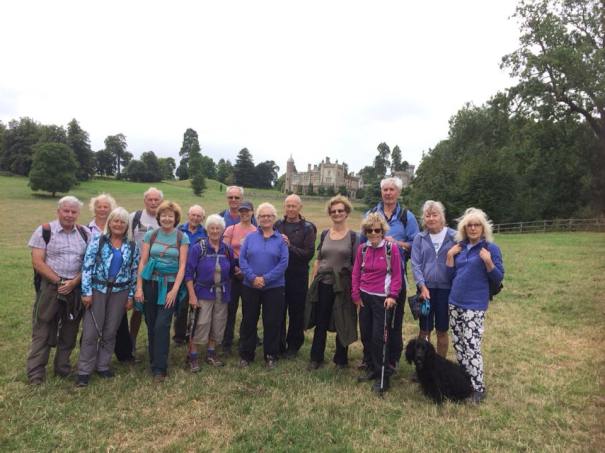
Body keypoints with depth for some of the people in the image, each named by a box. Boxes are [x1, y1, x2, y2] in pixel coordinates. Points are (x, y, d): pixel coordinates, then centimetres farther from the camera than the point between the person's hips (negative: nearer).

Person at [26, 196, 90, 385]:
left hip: (76, 288, 3)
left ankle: (63, 368, 25)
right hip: (50, 286, -3)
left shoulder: (85, 233, 4)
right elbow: (37, 262, -9)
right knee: (42, 330, 3)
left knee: (70, 331, 12)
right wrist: (59, 281, -14)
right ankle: (36, 372, 13)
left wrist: (74, 282, -11)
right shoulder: (44, 231, -4)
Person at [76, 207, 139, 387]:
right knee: (91, 331, 0)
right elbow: (87, 266, -6)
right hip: (97, 290, -2)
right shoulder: (97, 241, -3)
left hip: (120, 292, 2)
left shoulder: (132, 246, 4)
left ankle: (103, 365, 25)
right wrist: (87, 291, -11)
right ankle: (84, 370, 12)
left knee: (110, 332, 10)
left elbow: (134, 272, 7)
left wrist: (131, 296, 4)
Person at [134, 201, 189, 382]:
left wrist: (175, 290, -10)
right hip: (150, 284, 3)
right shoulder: (150, 235, 5)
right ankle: (154, 360, 28)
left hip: (170, 285, -2)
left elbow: (182, 266, -3)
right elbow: (142, 262, 4)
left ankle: (159, 368, 0)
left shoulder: (182, 238, 0)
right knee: (151, 325, 10)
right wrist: (139, 288, -1)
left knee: (162, 325, -9)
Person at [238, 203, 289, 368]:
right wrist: (253, 277, -15)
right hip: (250, 286, 1)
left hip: (274, 287, -1)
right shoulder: (250, 237, 5)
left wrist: (266, 279, -15)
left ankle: (271, 356, 22)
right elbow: (242, 259, -2)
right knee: (248, 321, 9)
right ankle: (245, 355, 23)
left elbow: (283, 263, -7)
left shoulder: (281, 239, 1)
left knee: (272, 322, 6)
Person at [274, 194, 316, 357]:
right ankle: (278, 345, 26)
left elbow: (309, 254, -11)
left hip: (298, 276, -2)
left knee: (296, 313, 9)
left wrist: (289, 247, -18)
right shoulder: (278, 225, 5)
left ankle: (293, 346, 26)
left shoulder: (307, 228, -3)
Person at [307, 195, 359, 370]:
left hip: (343, 285, -2)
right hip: (323, 284, 2)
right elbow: (318, 260, 12)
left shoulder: (353, 236, -2)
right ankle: (316, 358, 21)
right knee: (321, 323, 8)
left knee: (342, 325, 8)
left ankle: (340, 359, 25)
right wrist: (313, 281, 7)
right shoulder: (324, 234, 8)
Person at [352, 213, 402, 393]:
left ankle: (383, 376, 10)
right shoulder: (362, 248, 3)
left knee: (379, 337, -4)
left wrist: (392, 296, -14)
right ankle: (372, 368, 30)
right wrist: (356, 295, 3)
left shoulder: (391, 248, -8)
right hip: (364, 297, 5)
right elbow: (356, 273, 7)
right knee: (365, 334, 12)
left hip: (382, 298, -5)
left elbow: (397, 275, -6)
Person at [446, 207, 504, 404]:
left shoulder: (491, 248, -7)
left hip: (474, 305, -6)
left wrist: (488, 262, -22)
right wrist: (450, 256, -1)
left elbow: (498, 279, -8)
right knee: (458, 343, 13)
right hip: (455, 302, 6)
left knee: (471, 346, -6)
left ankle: (478, 387, 8)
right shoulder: (461, 247, 8)